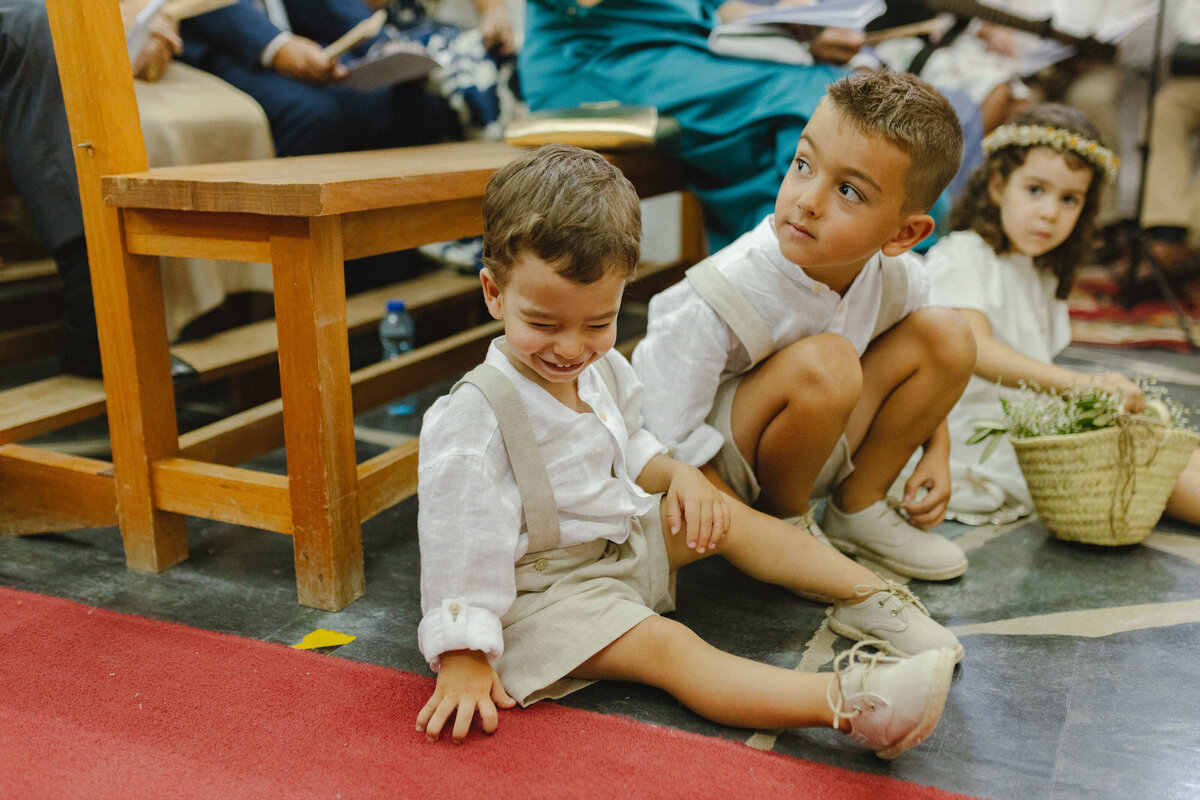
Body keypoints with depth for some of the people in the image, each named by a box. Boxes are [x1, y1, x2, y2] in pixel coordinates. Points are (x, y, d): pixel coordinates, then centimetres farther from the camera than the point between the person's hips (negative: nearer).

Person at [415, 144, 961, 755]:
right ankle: (842, 702, -41)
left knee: (725, 519, 4)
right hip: (546, 587, -9)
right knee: (667, 647, -26)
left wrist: (677, 473, -2)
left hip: (623, 538, 9)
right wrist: (462, 658, -25)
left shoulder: (604, 371, 0)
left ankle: (870, 595, 8)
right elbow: (461, 540, -24)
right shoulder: (474, 417, -25)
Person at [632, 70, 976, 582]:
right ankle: (785, 519, -9)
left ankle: (857, 506, 4)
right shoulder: (722, 297, -30)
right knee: (825, 362, -34)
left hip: (819, 442, 7)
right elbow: (665, 439, -26)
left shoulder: (896, 277, -12)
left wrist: (937, 454, 4)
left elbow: (927, 364, 13)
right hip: (718, 464, -6)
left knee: (946, 333, -6)